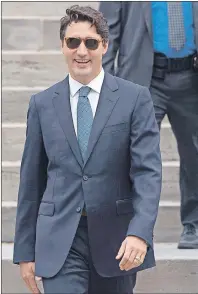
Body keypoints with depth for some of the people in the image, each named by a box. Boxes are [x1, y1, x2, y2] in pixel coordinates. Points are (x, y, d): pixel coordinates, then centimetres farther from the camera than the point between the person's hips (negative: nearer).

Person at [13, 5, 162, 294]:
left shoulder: (135, 98, 0)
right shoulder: (42, 104, 7)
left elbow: (148, 171, -8)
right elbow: (31, 180, 9)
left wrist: (140, 232, -22)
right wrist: (25, 250, 7)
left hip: (116, 240, 0)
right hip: (59, 241, 0)